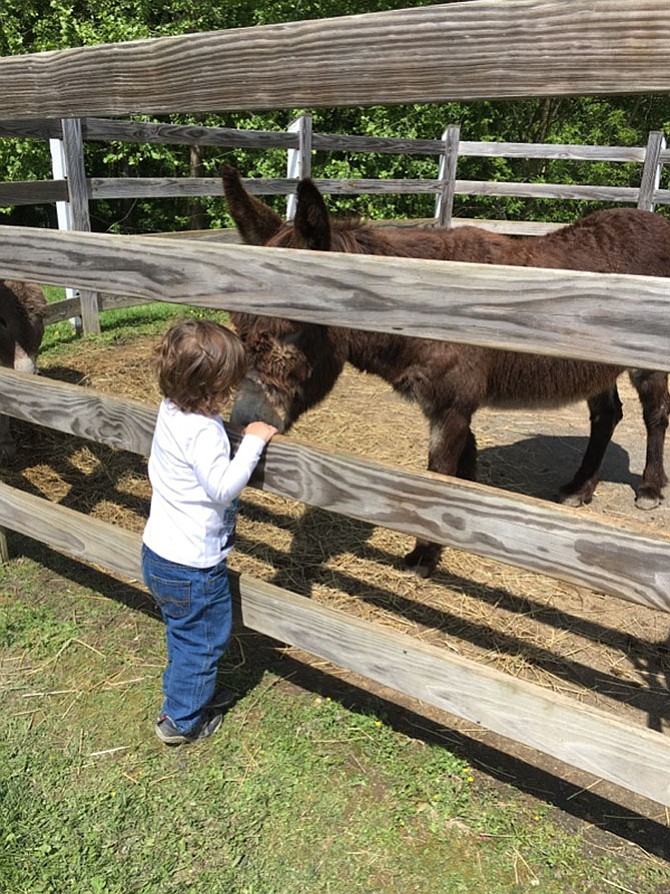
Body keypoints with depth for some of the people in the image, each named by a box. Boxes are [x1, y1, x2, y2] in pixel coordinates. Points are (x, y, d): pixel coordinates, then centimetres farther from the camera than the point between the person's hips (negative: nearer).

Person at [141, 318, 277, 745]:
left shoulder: (171, 410, 0)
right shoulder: (203, 430, -29)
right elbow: (223, 487, -32)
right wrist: (253, 442, -25)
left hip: (159, 551, 9)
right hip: (193, 565, -9)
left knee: (187, 634, 27)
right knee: (202, 640, 12)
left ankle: (194, 693, 47)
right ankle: (182, 721, 29)